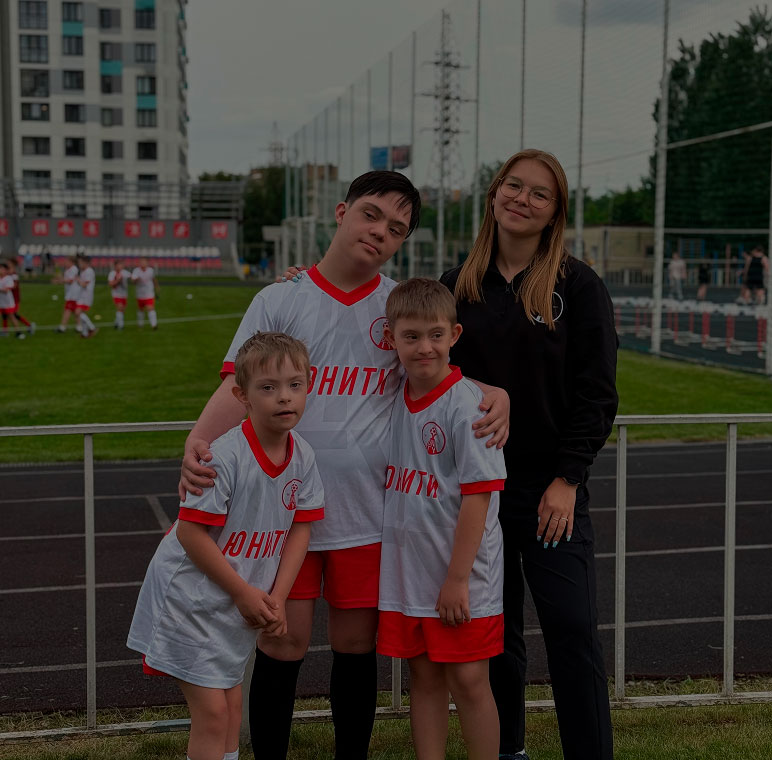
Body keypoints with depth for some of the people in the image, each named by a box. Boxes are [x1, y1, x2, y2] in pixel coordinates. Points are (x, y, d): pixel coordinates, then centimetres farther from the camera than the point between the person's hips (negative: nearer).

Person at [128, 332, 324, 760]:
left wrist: (277, 598, -7)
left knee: (231, 705, 18)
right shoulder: (224, 456, -25)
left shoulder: (303, 458, -4)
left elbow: (300, 529, 2)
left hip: (243, 606, 7)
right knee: (211, 712, -6)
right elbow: (191, 532, -23)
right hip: (190, 597, -6)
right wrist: (245, 592, -16)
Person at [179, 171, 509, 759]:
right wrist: (199, 440, -28)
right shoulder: (279, 301, 0)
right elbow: (239, 387, -9)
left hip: (369, 509, 2)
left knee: (357, 645, 11)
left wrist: (496, 392, -14)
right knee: (283, 645, 3)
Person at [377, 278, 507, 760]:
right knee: (424, 678, 13)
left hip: (461, 578, -6)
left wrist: (457, 578, -16)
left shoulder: (467, 404, -16)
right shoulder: (396, 399, 4)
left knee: (468, 680, 3)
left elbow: (478, 495, -16)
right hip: (407, 572, 6)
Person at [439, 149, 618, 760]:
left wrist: (567, 479, -12)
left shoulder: (578, 286, -2)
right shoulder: (458, 287, 7)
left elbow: (596, 393, -5)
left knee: (572, 630, -6)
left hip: (551, 487, -3)